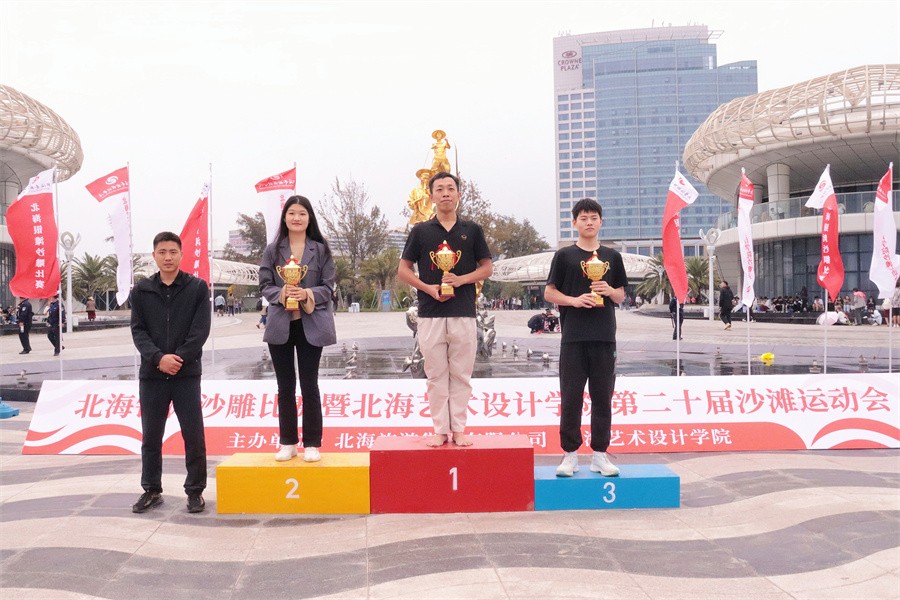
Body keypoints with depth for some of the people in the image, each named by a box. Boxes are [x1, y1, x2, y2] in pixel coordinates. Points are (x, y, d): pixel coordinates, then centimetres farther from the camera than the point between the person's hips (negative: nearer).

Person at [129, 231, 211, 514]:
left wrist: (179, 358, -14)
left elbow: (200, 330, -4)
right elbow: (138, 330, 1)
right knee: (150, 436, 9)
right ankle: (151, 490, 22)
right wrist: (158, 358, -14)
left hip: (187, 374, -2)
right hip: (151, 374, 2)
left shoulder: (198, 288, 2)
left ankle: (195, 491, 12)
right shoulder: (141, 290, 8)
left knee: (194, 435, 0)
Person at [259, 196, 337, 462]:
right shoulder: (272, 250, 5)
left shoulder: (321, 250, 2)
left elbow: (328, 287, 0)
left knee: (309, 385, 2)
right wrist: (281, 294, -17)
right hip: (280, 324, 2)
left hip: (311, 324, -1)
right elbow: (264, 285, 3)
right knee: (285, 387, 8)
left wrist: (307, 294, -18)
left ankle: (312, 444, 11)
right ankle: (287, 442, 18)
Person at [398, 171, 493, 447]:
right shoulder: (420, 231, 6)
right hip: (430, 313, 0)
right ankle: (441, 430, 12)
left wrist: (461, 280, -10)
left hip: (464, 313, 0)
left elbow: (487, 267, 9)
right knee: (436, 375, 4)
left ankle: (458, 429, 12)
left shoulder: (472, 230, 7)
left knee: (461, 375, 4)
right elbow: (403, 269, 8)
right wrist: (428, 288, -9)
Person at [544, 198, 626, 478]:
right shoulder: (564, 256, 5)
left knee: (602, 397, 5)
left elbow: (621, 295, 15)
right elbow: (549, 293, 3)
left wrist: (610, 291, -7)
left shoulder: (612, 256, 12)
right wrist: (575, 300, -12)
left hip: (604, 336, 2)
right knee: (571, 397, 0)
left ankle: (600, 454, 14)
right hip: (573, 336, -2)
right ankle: (570, 454, 9)